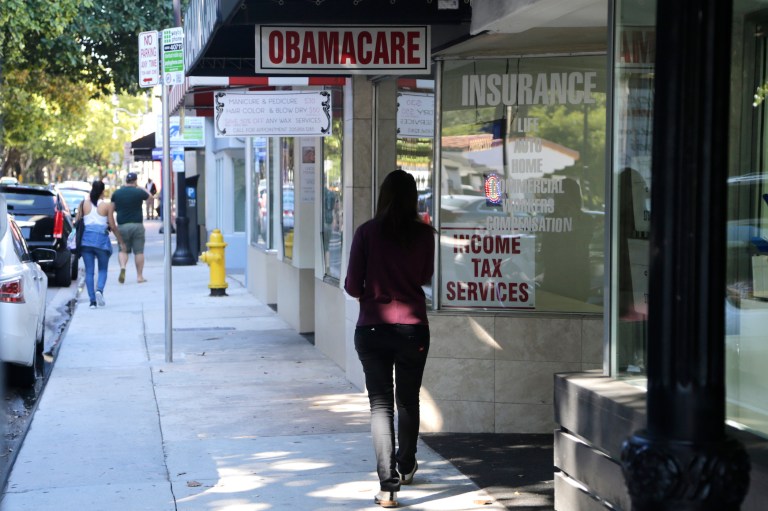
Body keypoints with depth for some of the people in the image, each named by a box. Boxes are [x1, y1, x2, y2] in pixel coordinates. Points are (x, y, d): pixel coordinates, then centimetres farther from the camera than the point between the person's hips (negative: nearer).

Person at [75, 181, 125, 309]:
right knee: (103, 269, 11)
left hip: (86, 239, 2)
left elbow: (76, 221, 4)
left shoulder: (84, 204, 4)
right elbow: (112, 226, -3)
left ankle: (93, 300, 1)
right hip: (101, 239, -2)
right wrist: (121, 241, 6)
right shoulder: (107, 206, -3)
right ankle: (99, 290, -16)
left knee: (89, 271, 6)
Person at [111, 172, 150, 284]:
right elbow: (149, 196, 15)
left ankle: (122, 267, -17)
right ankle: (139, 276, 5)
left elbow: (113, 208, 12)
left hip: (122, 225, 2)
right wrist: (139, 187, 25)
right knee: (139, 251, 4)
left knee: (123, 250, 10)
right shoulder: (139, 192, -5)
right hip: (137, 225, -2)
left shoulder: (116, 193, 3)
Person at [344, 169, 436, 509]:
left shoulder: (367, 232, -7)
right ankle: (405, 468, 39)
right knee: (408, 400, 19)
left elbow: (352, 286, -5)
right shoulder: (423, 234, -4)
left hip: (372, 328, -1)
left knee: (380, 404, 3)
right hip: (413, 328, 1)